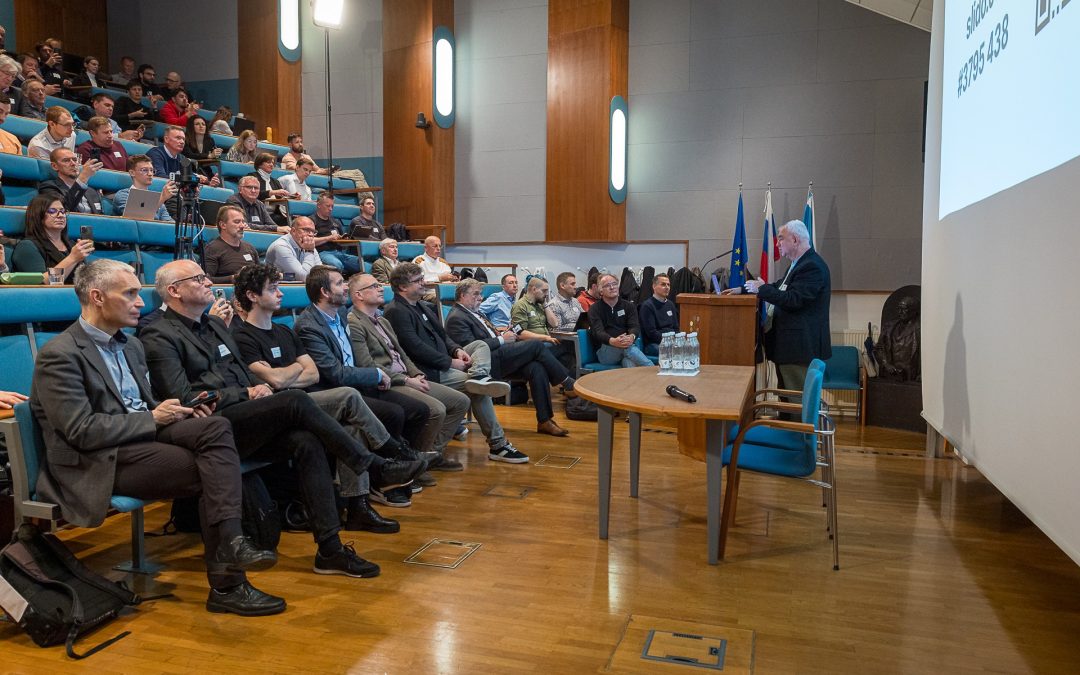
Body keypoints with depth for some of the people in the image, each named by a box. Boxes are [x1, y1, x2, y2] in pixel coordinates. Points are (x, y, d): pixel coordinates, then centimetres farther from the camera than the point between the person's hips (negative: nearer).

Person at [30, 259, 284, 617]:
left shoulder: (131, 345, 18)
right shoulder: (59, 355, -8)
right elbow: (82, 432, -16)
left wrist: (176, 411, 2)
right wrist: (152, 418, -13)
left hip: (142, 436, 7)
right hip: (99, 463, -7)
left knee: (217, 427, -22)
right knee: (209, 472, -23)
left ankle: (230, 543, -30)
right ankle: (227, 585, -16)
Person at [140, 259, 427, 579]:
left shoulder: (215, 325, 24)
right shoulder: (159, 336, -2)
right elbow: (183, 398, -12)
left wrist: (259, 387, 3)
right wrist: (246, 393, -9)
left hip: (243, 422, 7)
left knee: (307, 441, -22)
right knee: (296, 400, -27)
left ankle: (329, 549, -22)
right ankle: (376, 469, -19)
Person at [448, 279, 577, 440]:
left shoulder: (475, 312, 24)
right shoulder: (456, 318, -6)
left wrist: (502, 333, 7)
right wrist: (502, 339, -13)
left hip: (498, 356, 9)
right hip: (488, 362, -9)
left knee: (537, 368, -17)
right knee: (536, 345, -17)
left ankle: (544, 421, -14)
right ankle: (568, 383, -4)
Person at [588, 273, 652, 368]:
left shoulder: (628, 305, 16)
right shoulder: (595, 309, 7)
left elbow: (635, 326, -1)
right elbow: (598, 332, -11)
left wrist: (632, 337, -30)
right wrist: (612, 341, -35)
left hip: (626, 346, 2)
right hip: (604, 351, -2)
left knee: (629, 363, -36)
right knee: (627, 347, -35)